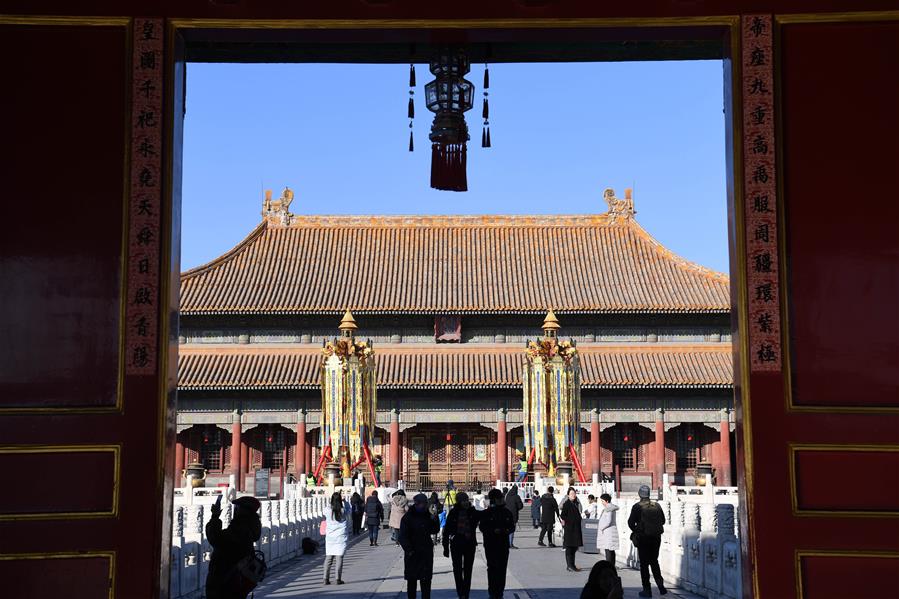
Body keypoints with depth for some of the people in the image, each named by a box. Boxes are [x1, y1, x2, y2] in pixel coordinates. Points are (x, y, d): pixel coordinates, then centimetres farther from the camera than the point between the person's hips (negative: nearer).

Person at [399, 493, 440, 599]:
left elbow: (434, 530, 14)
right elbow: (402, 537, -10)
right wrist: (409, 550, -19)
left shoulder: (427, 515, 7)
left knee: (426, 580, 2)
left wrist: (434, 520, -4)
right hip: (412, 553, -4)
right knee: (411, 579, 7)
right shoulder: (407, 517, -8)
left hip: (426, 552, 4)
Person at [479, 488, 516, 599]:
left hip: (504, 545, 3)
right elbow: (482, 527, -6)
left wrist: (507, 530, -9)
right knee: (492, 568, -2)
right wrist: (493, 531, -20)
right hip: (490, 545, -3)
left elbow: (512, 526, 13)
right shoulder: (486, 513, -2)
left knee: (502, 569, 3)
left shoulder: (507, 512, 9)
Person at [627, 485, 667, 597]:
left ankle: (647, 589, 4)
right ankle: (660, 585, 7)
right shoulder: (656, 506, 1)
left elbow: (631, 522, -12)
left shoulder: (637, 507, -11)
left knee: (644, 564, 4)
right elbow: (663, 520, 7)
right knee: (654, 561, 19)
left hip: (643, 538, -4)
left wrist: (636, 530, 8)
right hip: (656, 537, 4)